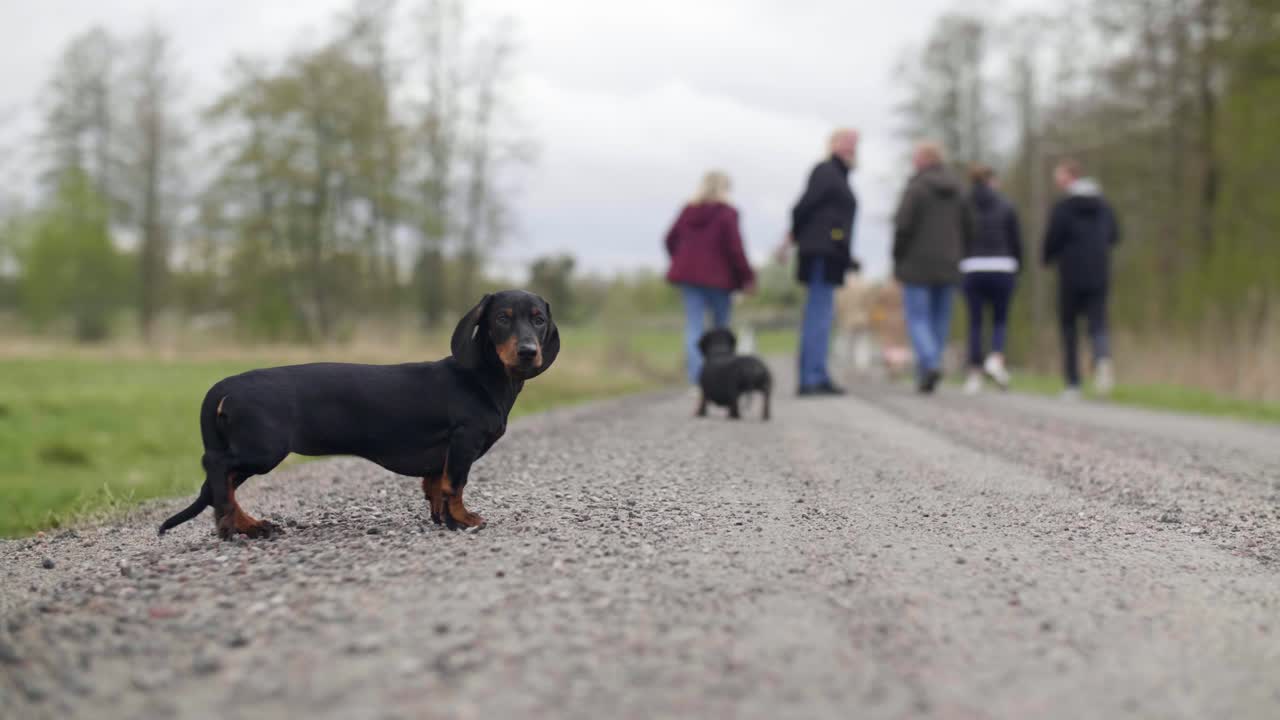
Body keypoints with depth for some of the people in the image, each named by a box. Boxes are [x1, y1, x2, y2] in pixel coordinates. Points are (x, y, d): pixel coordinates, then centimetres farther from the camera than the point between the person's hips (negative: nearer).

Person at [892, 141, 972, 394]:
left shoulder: (916, 188, -10)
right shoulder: (955, 191, 10)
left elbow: (903, 225, -15)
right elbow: (968, 229, 12)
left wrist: (897, 259, -4)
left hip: (918, 265, -5)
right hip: (947, 267, 5)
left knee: (918, 318, -3)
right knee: (940, 320, 9)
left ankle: (930, 364, -23)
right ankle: (924, 374, 10)